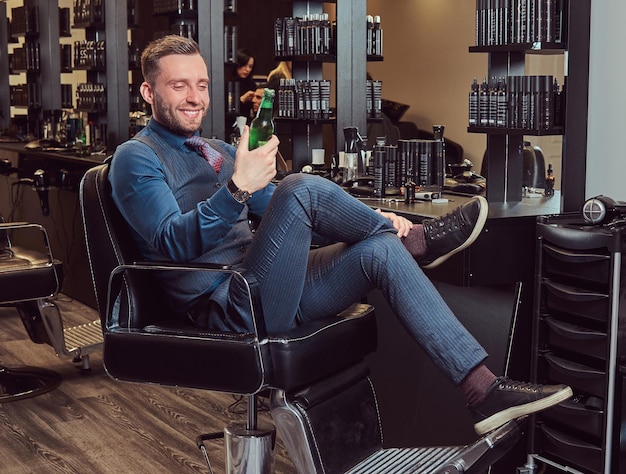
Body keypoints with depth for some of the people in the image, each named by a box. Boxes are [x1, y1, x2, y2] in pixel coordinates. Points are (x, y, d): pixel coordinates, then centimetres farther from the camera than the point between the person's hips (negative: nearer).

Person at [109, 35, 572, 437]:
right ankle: (414, 240, -3)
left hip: (265, 293, 8)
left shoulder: (218, 151, 22)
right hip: (228, 309, -8)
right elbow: (172, 246, -18)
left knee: (380, 249, -11)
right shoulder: (135, 158, -3)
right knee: (301, 187, -26)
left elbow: (278, 209, 21)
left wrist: (371, 219, 6)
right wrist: (236, 189, -34)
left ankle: (485, 390, -13)